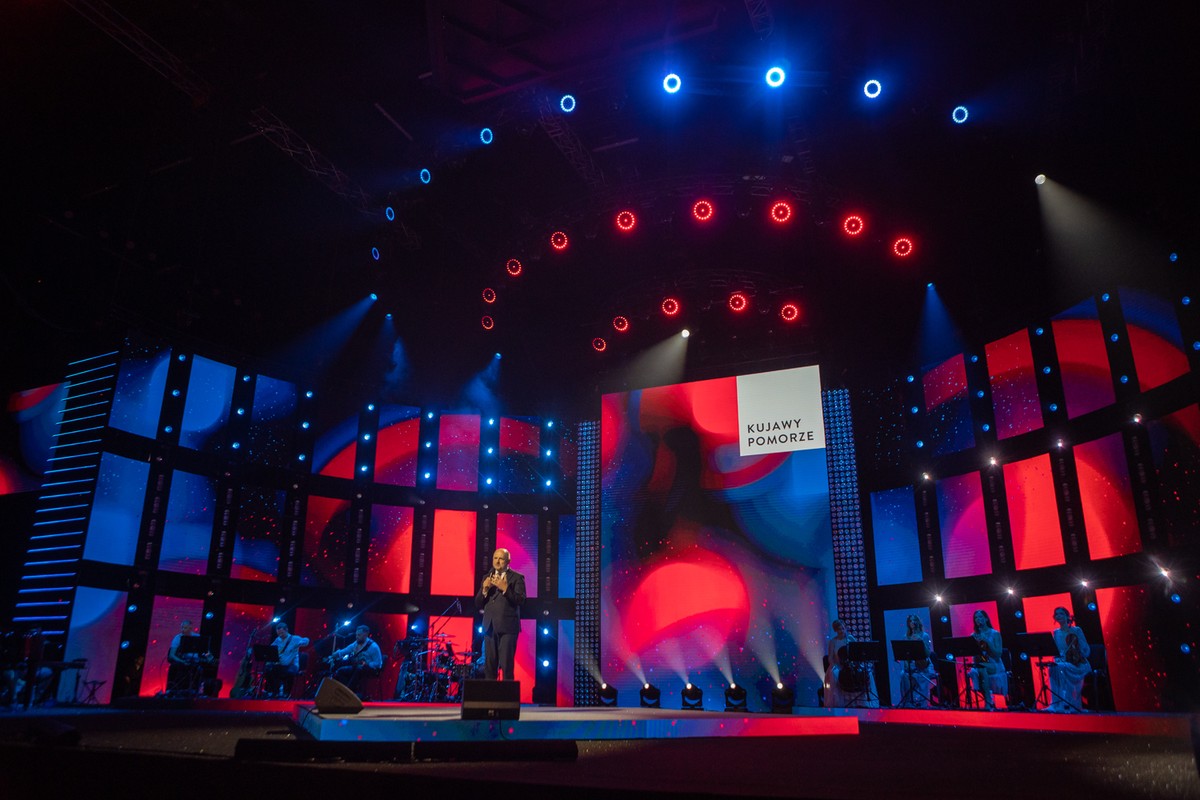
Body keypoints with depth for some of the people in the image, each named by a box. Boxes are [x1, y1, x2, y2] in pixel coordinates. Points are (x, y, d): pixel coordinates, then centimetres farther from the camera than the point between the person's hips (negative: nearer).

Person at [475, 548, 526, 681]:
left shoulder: (517, 578, 1)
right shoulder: (487, 578, 15)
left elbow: (520, 600, -11)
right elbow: (478, 605, 11)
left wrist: (505, 588, -23)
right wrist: (485, 589, -7)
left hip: (508, 626, -5)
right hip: (490, 626, 5)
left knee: (506, 666, -7)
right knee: (489, 666, 7)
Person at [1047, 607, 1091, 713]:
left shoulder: (1076, 630, -1)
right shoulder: (1056, 632, 11)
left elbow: (1086, 650, -3)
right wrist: (1057, 659, -11)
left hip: (1077, 664, -3)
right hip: (1062, 662, 3)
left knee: (1061, 668, -36)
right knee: (1053, 668, -32)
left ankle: (1066, 704, -32)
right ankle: (1057, 703, -31)